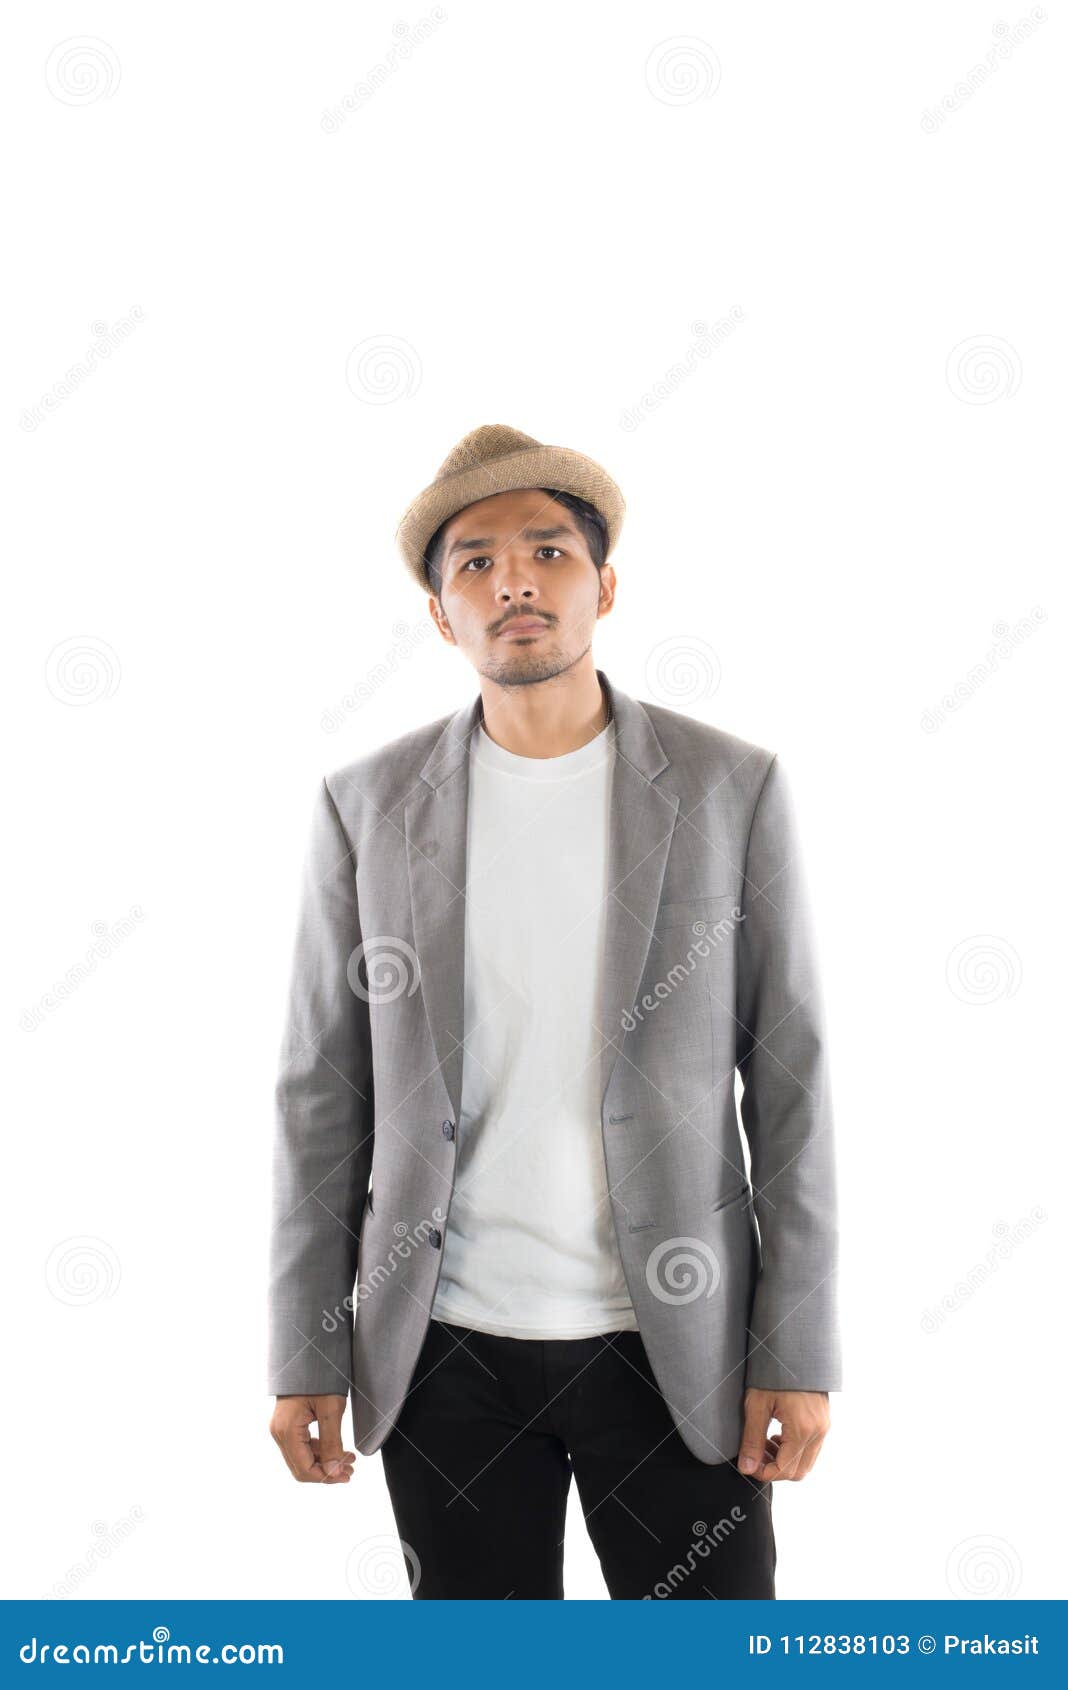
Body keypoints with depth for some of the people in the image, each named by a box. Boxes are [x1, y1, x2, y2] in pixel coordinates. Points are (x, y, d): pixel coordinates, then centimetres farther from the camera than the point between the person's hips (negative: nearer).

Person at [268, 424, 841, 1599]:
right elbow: (323, 1089, 3)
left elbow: (788, 1075, -2)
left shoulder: (729, 787, -2)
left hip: (674, 1335, -1)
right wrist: (304, 1352, 1)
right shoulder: (369, 805, 1)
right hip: (446, 1343, 1)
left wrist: (800, 1349, -5)